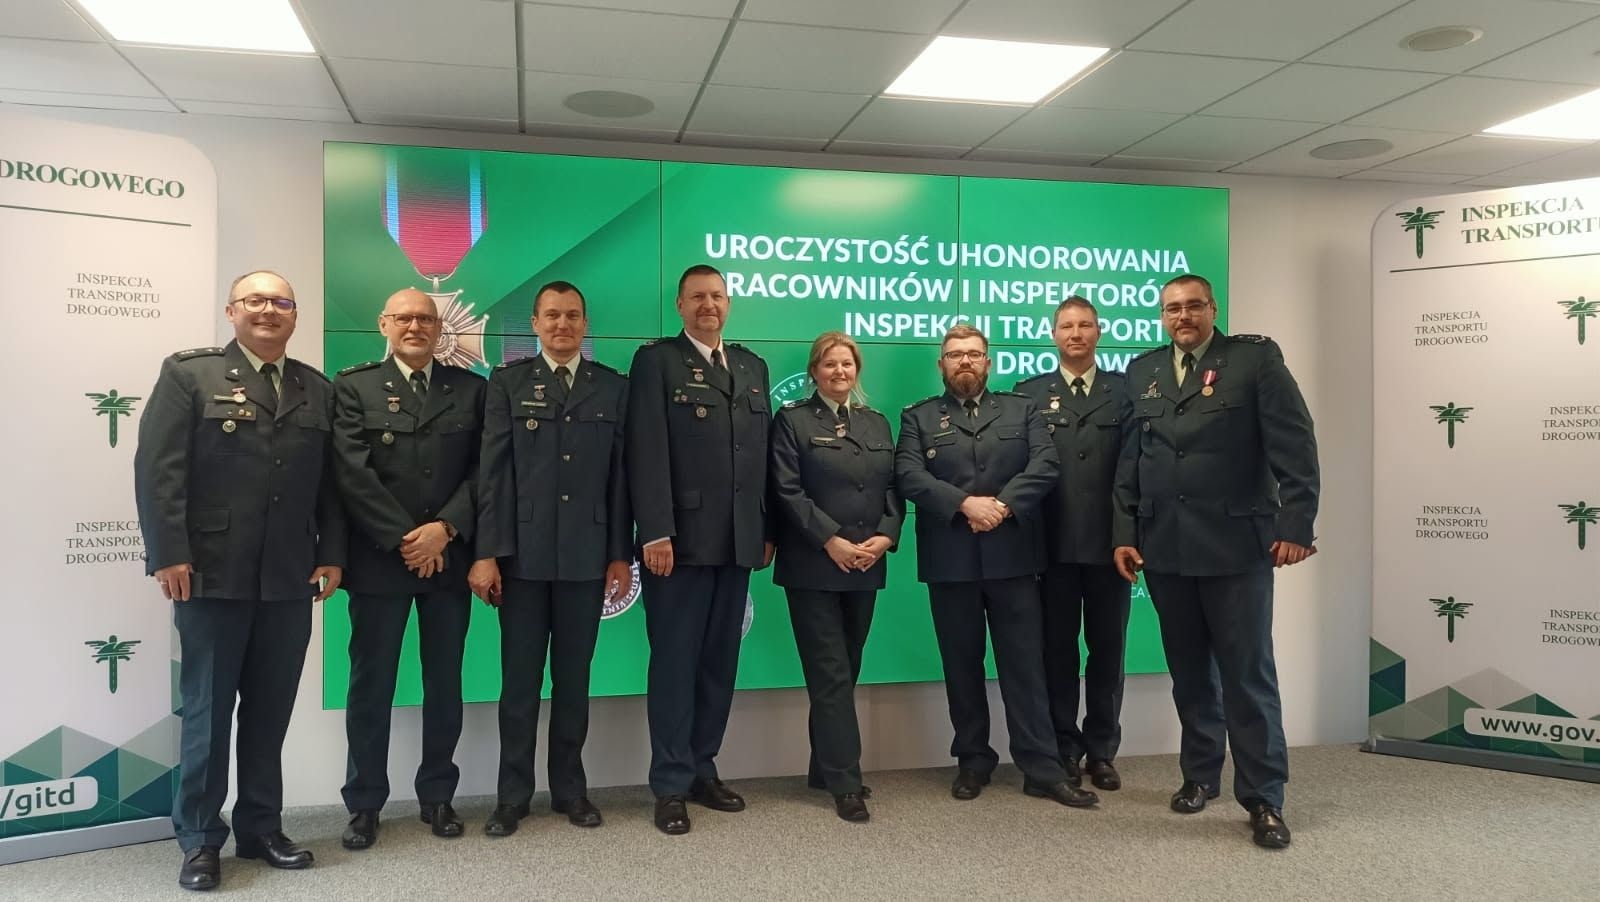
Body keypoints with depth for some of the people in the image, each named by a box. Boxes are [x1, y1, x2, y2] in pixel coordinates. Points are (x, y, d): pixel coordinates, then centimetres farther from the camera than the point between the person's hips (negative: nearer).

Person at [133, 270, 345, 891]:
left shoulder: (317, 390, 13)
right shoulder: (189, 373, 1)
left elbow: (330, 482, 12)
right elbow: (158, 469, -7)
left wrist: (332, 554, 5)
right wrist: (170, 555, -14)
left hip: (290, 580, 4)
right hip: (212, 574, -3)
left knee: (270, 711, 10)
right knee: (207, 710, 6)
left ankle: (261, 828, 23)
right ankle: (199, 839, 19)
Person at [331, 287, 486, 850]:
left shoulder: (469, 388, 8)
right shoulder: (354, 386, 2)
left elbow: (482, 470, 1)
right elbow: (353, 473, -8)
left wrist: (445, 529, -13)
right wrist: (406, 539, -13)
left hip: (449, 557, 2)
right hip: (379, 559, -2)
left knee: (445, 684, 9)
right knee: (371, 685, 5)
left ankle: (437, 796, 23)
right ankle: (364, 804, 17)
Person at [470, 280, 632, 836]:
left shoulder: (613, 388, 8)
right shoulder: (508, 382, 5)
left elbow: (620, 476, 5)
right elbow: (494, 472, -2)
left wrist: (621, 554, 2)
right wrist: (487, 552, -9)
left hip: (586, 555, 1)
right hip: (523, 553, -1)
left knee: (573, 677, 10)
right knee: (520, 678, 6)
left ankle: (570, 788, 22)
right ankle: (512, 795, 18)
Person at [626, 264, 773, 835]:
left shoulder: (752, 367, 17)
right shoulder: (656, 361, 0)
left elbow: (763, 451, 14)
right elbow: (647, 453, -10)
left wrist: (767, 529, 9)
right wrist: (655, 532, -17)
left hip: (738, 541, 5)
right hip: (680, 539, -5)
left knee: (720, 661, 11)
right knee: (675, 662, 1)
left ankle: (702, 769, 24)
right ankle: (671, 784, 11)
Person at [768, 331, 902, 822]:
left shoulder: (876, 423, 16)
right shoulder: (792, 419, 1)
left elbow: (893, 487, 11)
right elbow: (788, 491, -9)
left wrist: (886, 535, -7)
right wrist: (831, 540, -16)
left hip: (865, 566, 5)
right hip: (814, 566, -5)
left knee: (846, 671, 11)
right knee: (831, 674, -4)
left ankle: (825, 768, 22)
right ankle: (845, 781, 0)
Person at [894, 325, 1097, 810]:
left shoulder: (1022, 409, 12)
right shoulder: (919, 417, 9)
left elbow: (1046, 465, -2)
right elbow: (909, 475, -6)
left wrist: (1002, 505, -16)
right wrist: (965, 504, -18)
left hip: (1012, 555, 0)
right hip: (950, 560, 0)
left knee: (1025, 664, 1)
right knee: (962, 667, 8)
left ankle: (1043, 768, 6)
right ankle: (973, 762, 19)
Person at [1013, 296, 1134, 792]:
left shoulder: (1124, 390, 8)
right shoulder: (1029, 392, 7)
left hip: (1109, 540, 1)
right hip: (1055, 542, 0)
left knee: (1107, 649, 9)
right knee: (1057, 649, 7)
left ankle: (1102, 750, 21)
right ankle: (1064, 750, 19)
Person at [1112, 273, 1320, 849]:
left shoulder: (1255, 358, 0)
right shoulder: (1143, 372, 12)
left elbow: (1294, 445, -7)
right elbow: (1128, 461, 11)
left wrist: (1295, 524, -14)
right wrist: (1124, 534, 6)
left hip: (1237, 543, -4)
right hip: (1164, 546, 4)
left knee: (1248, 673, 0)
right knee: (1189, 670, 13)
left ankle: (1263, 798, 8)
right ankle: (1199, 774, 27)